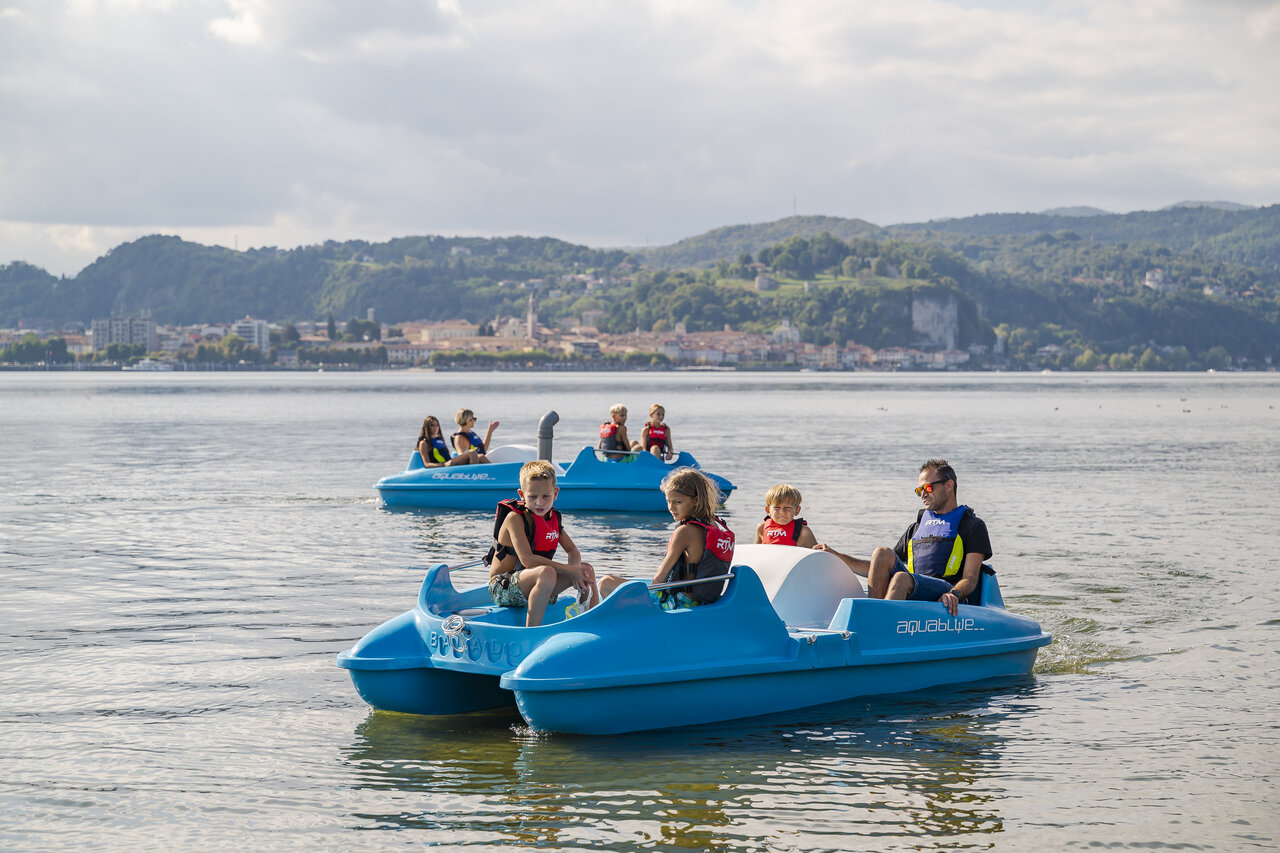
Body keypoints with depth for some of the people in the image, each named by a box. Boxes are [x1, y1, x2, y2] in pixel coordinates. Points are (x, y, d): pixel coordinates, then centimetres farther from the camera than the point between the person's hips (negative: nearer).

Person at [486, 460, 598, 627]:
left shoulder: (553, 518, 7)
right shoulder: (515, 518, -17)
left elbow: (572, 551, 9)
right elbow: (527, 559, -26)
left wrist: (575, 570, -16)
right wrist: (568, 569, -28)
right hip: (502, 588, -8)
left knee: (586, 570, -1)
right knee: (547, 573, -36)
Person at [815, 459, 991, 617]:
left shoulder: (972, 526, 13)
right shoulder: (916, 528, 31)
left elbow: (970, 579, 0)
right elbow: (878, 569, 27)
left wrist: (953, 594, -23)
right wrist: (837, 556, 16)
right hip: (911, 597, 5)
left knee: (901, 578, -35)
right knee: (882, 553, -20)